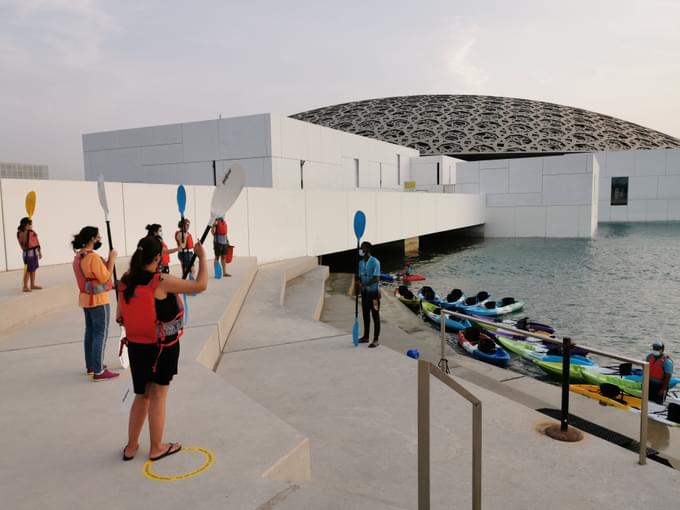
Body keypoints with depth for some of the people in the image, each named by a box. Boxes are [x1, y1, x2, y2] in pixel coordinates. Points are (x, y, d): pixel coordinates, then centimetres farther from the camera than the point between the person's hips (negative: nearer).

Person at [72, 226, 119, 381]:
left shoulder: (78, 256, 9)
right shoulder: (93, 257, -21)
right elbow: (105, 277, -18)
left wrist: (107, 260, 9)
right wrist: (112, 259, -12)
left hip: (86, 298, 10)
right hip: (98, 299, -10)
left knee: (90, 332, 16)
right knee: (100, 334, -5)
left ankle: (91, 366, 26)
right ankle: (98, 371, -3)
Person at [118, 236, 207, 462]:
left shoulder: (125, 281, -2)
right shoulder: (162, 282, -20)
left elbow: (120, 317, 5)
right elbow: (200, 285, -16)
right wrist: (202, 258, -4)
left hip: (136, 346, 6)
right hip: (162, 348, -6)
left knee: (141, 396, 20)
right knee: (158, 397, 9)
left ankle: (131, 447, 29)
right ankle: (156, 448, 23)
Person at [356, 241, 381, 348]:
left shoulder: (375, 262, -13)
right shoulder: (360, 263, 8)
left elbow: (376, 279, -19)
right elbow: (360, 277, 10)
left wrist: (364, 284, -28)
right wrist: (359, 284, -13)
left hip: (373, 292, -6)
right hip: (364, 292, 7)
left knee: (375, 316, 0)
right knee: (365, 315, 14)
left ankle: (376, 339, 4)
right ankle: (366, 336, 26)